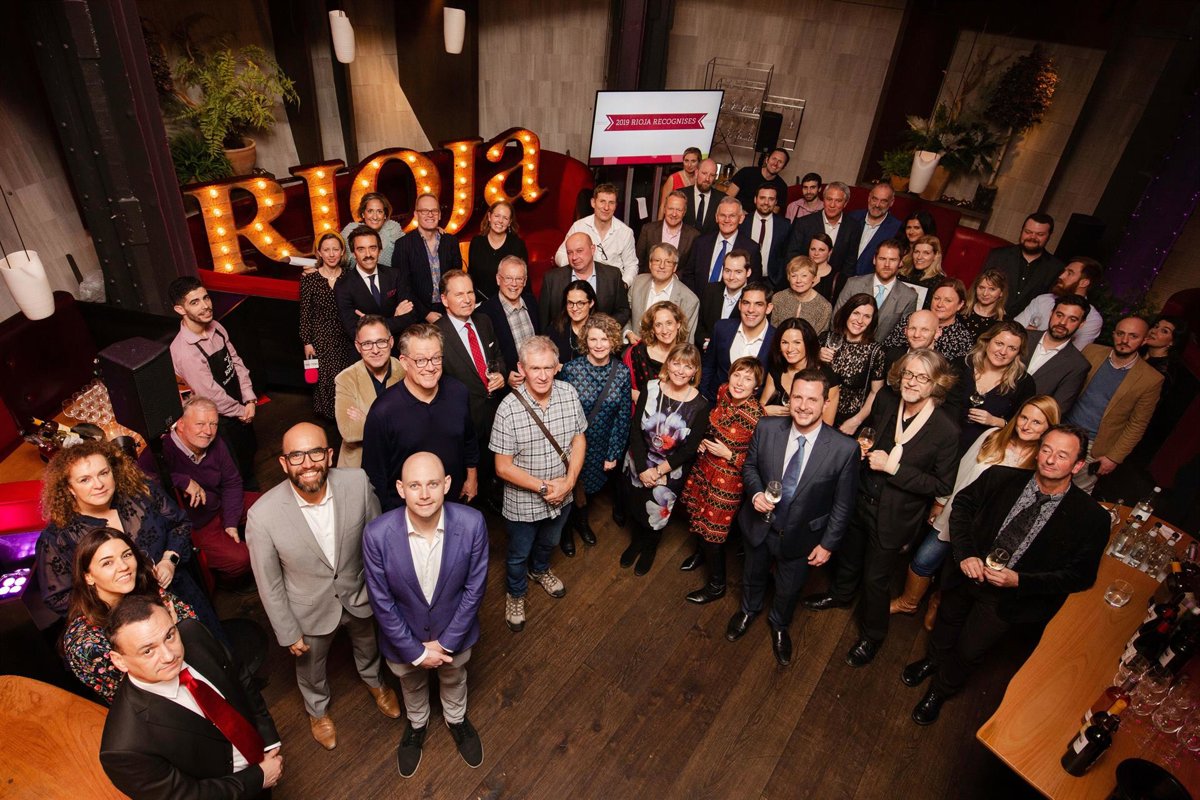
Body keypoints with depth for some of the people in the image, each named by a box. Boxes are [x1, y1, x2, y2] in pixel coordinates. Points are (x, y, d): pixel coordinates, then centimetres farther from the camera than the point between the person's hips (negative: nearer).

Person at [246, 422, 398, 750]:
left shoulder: (358, 482, -28)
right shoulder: (262, 516, -32)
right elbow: (269, 584, -16)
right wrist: (288, 633, -6)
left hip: (359, 594, 2)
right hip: (311, 611, -1)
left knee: (367, 643, 32)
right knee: (311, 667, 28)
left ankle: (373, 680, 67)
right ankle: (317, 709, 63)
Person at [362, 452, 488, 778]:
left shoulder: (472, 523, -30)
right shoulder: (377, 534, -31)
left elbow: (475, 588, -17)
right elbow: (381, 601, -18)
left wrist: (446, 642, -14)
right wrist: (415, 650, -13)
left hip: (454, 633, 0)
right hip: (404, 638, 0)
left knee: (454, 678, 31)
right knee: (411, 684, 31)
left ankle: (457, 720, 64)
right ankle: (417, 724, 65)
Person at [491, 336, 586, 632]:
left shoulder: (569, 394, -15)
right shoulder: (509, 409, -28)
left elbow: (579, 439, -4)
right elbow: (503, 467, -22)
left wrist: (569, 481, -15)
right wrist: (544, 487, -22)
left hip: (562, 495, 4)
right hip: (523, 502, -4)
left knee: (548, 542, 32)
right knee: (519, 554, 22)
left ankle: (540, 570, 64)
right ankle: (515, 593, 52)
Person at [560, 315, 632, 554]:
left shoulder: (622, 372, -12)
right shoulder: (571, 369, -19)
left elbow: (623, 416, -7)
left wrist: (614, 453, -5)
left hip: (602, 447, 2)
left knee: (590, 486, 25)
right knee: (570, 487, 19)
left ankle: (582, 521, 57)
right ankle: (566, 528, 49)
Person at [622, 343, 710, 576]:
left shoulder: (700, 405, -19)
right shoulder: (651, 389, -15)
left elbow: (691, 448, -14)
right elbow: (636, 429, -12)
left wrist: (659, 470, -16)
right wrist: (642, 468, -17)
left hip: (671, 471, -1)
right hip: (639, 464, 2)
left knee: (657, 512, 19)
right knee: (636, 504, 22)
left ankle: (649, 548, 49)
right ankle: (636, 542, 53)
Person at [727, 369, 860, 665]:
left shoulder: (845, 449, -26)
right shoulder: (767, 428, -20)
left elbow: (842, 504, -12)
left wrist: (828, 543, -7)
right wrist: (756, 492, -20)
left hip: (801, 536, -2)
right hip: (760, 525, 2)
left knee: (789, 589, 24)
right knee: (753, 575, 29)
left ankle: (779, 625, 58)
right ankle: (748, 610, 63)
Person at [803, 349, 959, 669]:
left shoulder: (946, 431, -26)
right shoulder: (886, 401, -11)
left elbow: (942, 486, -19)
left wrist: (894, 468, -27)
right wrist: (865, 445, -10)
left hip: (895, 517, -5)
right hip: (861, 499, 5)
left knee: (876, 579, 14)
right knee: (848, 554, 28)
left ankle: (871, 636, 41)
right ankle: (840, 594, 60)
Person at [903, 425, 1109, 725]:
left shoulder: (1091, 517, -21)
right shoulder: (1002, 478, -17)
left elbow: (1081, 575, -13)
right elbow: (962, 504, -2)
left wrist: (1019, 580, -24)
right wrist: (965, 553, -15)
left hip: (1009, 596, -2)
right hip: (970, 573, 3)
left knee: (968, 651, 10)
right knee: (945, 622, 27)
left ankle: (940, 691, 43)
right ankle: (933, 660, 62)